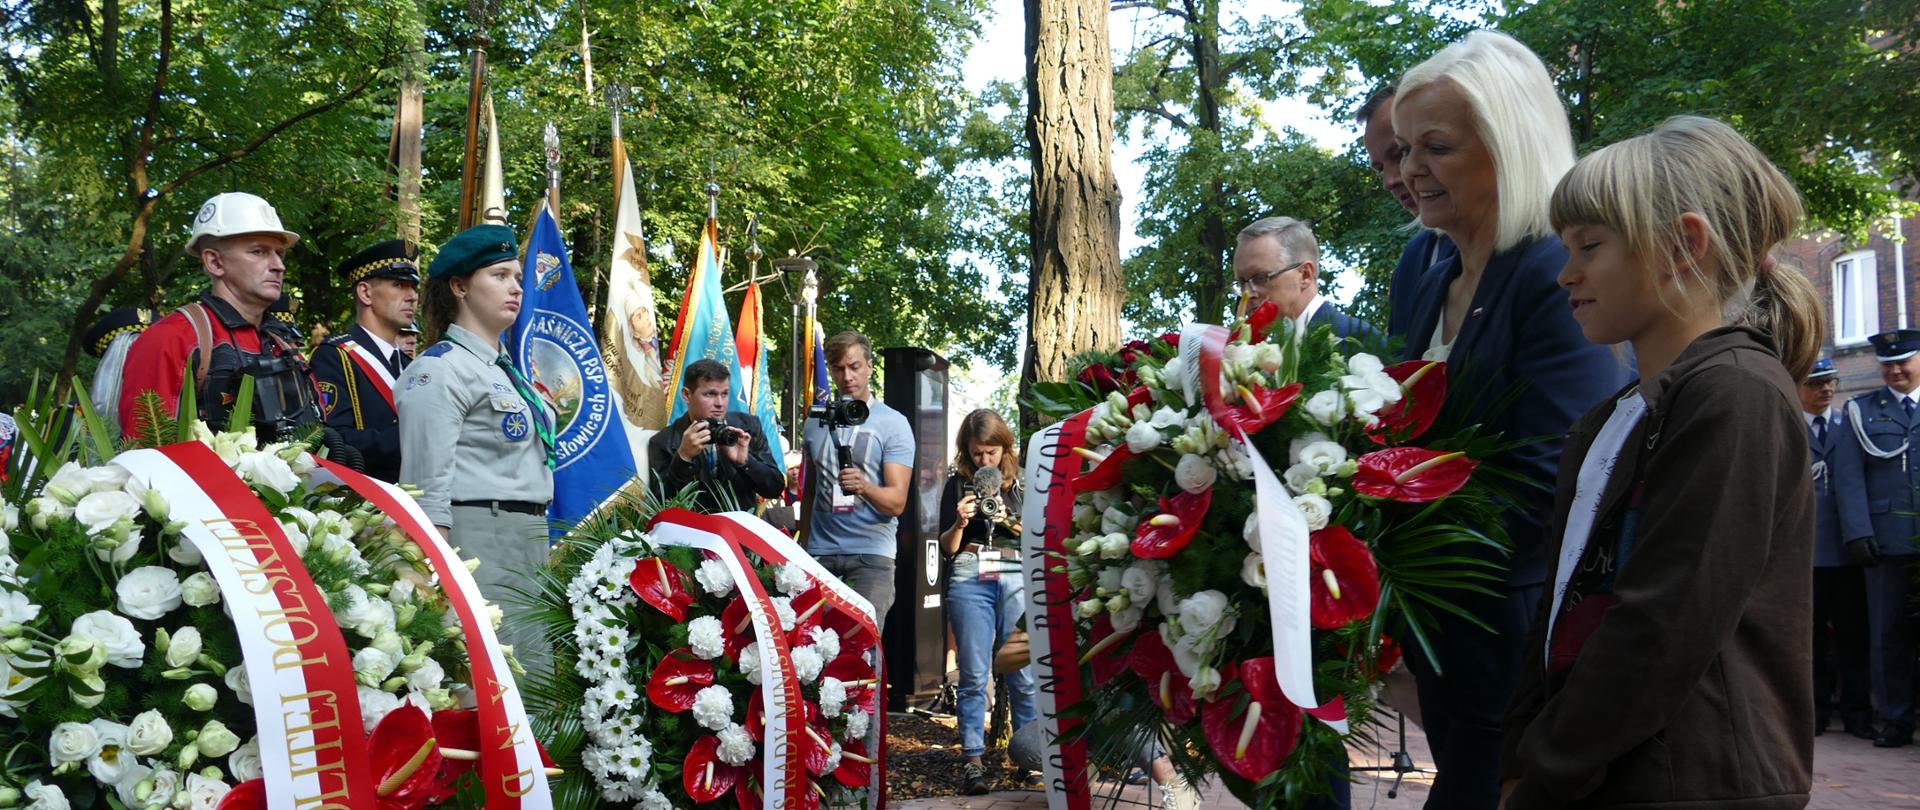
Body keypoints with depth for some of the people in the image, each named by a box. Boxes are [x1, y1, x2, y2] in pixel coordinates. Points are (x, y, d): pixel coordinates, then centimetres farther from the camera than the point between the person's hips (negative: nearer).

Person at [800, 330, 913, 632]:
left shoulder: (893, 423, -1)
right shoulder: (816, 421, 13)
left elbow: (896, 502, -8)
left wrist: (864, 487, -27)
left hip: (871, 553, -3)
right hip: (820, 552, 3)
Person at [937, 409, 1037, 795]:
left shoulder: (1022, 483, 11)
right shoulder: (957, 485, 11)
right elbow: (947, 548, 9)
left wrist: (1011, 521, -8)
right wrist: (960, 522, -10)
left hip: (1017, 580, 0)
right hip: (969, 579, 0)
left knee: (1023, 674, -4)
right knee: (974, 675, -5)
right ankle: (972, 760, -4)